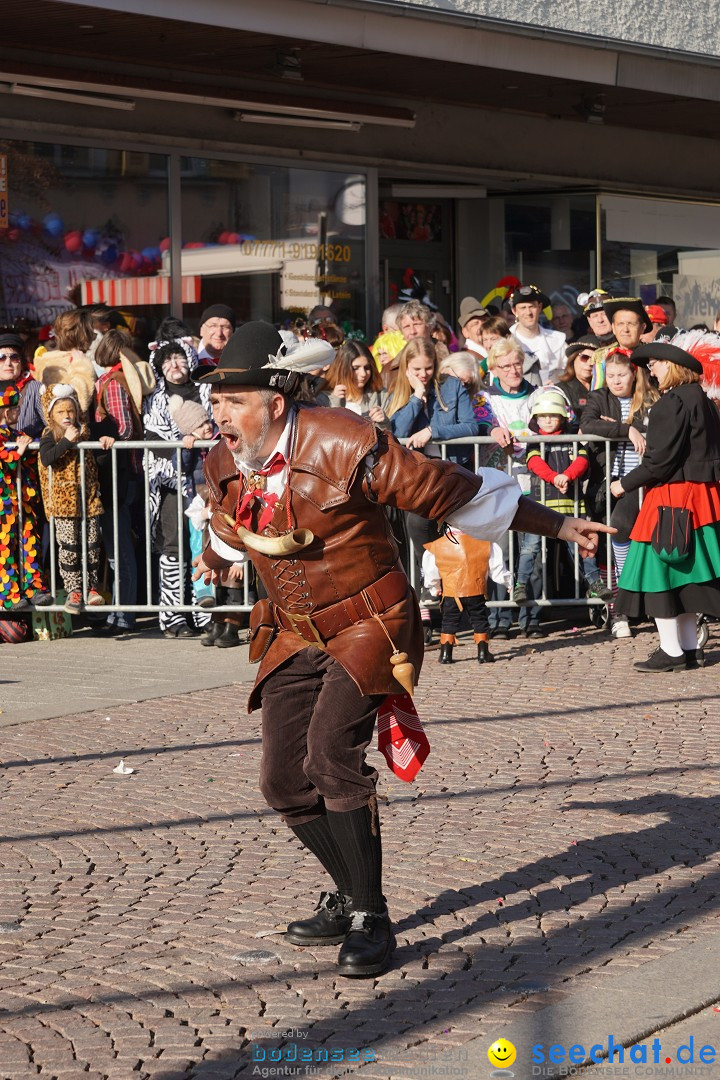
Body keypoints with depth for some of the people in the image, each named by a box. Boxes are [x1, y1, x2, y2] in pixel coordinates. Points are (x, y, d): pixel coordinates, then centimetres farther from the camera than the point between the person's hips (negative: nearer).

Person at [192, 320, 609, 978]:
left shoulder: (343, 446, -21)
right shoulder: (226, 467, -3)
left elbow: (449, 491, -13)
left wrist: (557, 526, -5)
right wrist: (215, 559, 45)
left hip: (368, 628, -6)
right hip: (294, 637, 7)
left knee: (332, 753, -26)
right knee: (285, 782, 2)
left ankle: (371, 920, -15)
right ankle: (349, 895, 28)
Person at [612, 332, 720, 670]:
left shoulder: (674, 402, -16)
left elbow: (661, 459, -19)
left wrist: (625, 484, -7)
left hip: (672, 499, -9)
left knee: (656, 570, -3)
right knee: (683, 573, 15)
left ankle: (672, 651, -3)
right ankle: (689, 649, 18)